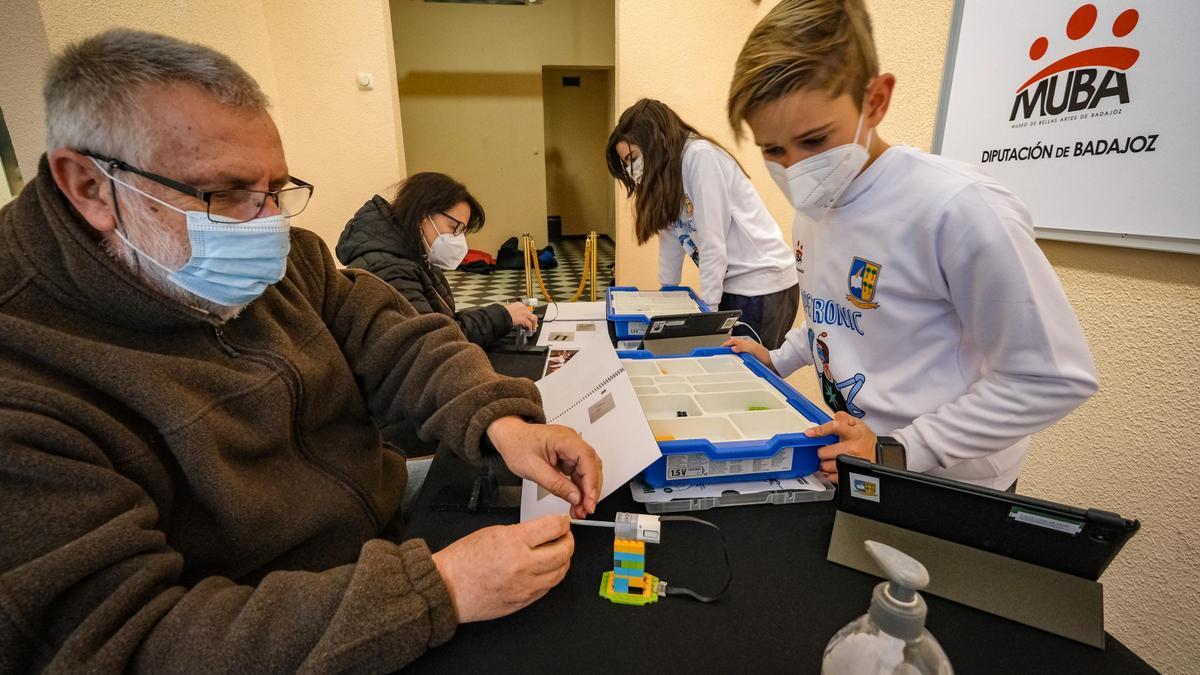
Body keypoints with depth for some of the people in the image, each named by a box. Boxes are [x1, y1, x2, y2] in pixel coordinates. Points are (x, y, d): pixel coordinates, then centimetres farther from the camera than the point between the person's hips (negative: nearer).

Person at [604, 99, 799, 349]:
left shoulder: (700, 155, -14)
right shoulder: (666, 175, 13)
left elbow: (713, 243, -18)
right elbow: (671, 242, 13)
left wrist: (707, 308, -15)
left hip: (762, 284, -8)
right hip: (730, 285, 8)